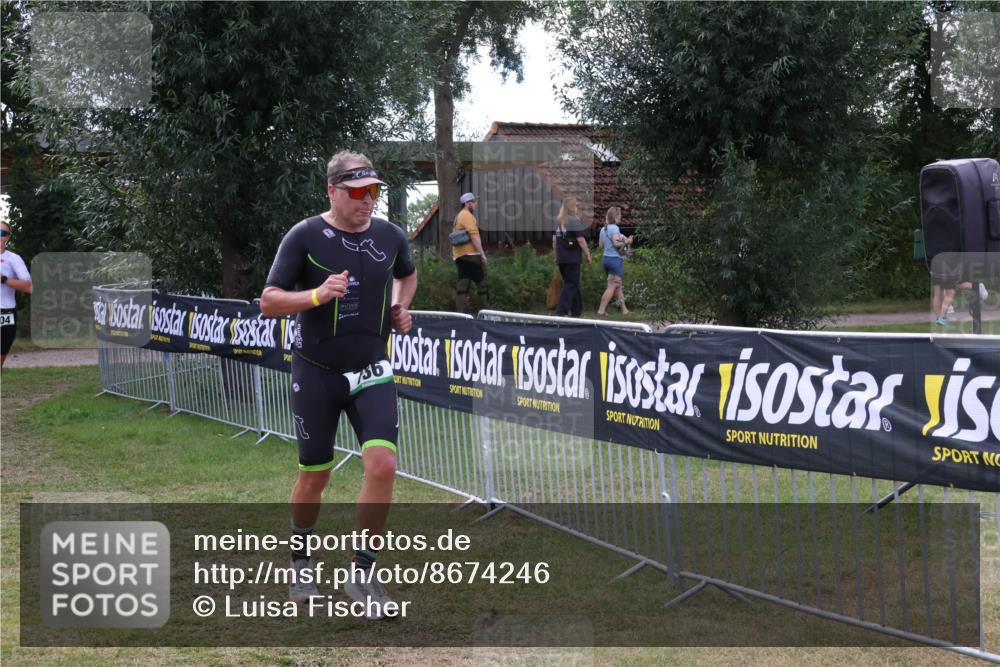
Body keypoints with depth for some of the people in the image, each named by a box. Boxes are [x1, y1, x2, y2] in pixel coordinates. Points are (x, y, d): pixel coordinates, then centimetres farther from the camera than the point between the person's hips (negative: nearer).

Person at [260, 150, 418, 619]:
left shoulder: (390, 236, 2)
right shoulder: (305, 237, -10)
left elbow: (407, 274, 25)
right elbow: (269, 303, -12)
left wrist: (401, 307, 7)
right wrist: (318, 295, -27)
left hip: (371, 370, 3)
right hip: (316, 372, -2)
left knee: (382, 464, -14)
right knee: (315, 476, 7)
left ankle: (362, 572, 0)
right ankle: (301, 562, 33)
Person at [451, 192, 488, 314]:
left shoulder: (458, 217, 22)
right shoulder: (467, 215, -7)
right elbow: (474, 235, -17)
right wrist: (482, 253, -19)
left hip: (459, 255, 9)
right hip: (470, 254, -9)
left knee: (462, 286, 4)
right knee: (482, 283, -4)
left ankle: (463, 312, 0)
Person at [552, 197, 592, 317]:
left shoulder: (559, 222, 10)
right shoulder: (575, 221, -11)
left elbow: (554, 240, 13)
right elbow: (580, 240, -14)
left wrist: (556, 255, 21)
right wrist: (588, 255, -6)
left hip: (561, 258, 7)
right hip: (572, 258, -7)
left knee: (572, 284, 15)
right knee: (570, 284, -3)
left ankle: (576, 311, 20)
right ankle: (561, 311, -10)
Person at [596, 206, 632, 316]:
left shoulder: (603, 229, 13)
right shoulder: (614, 228, -12)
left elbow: (600, 245, 17)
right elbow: (616, 243, -22)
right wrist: (626, 242, -7)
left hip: (606, 258, 9)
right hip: (615, 259, -9)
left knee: (618, 285, 14)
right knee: (612, 286, -6)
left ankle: (623, 308, 16)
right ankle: (601, 309, -9)